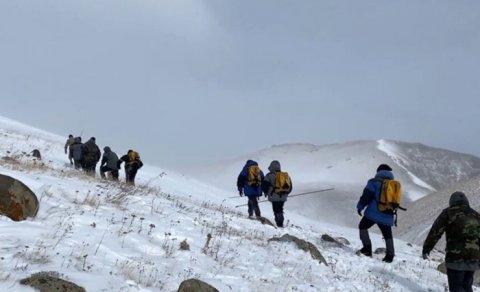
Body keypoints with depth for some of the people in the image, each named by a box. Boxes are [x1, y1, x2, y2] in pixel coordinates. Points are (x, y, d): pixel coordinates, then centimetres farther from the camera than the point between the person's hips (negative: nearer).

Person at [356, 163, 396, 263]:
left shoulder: (374, 182, -3)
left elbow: (366, 196, -9)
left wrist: (360, 206, 2)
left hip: (373, 213, -5)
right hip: (387, 216, 5)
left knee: (363, 226, 11)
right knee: (387, 234, 16)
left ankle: (367, 248, 0)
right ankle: (390, 255, 12)